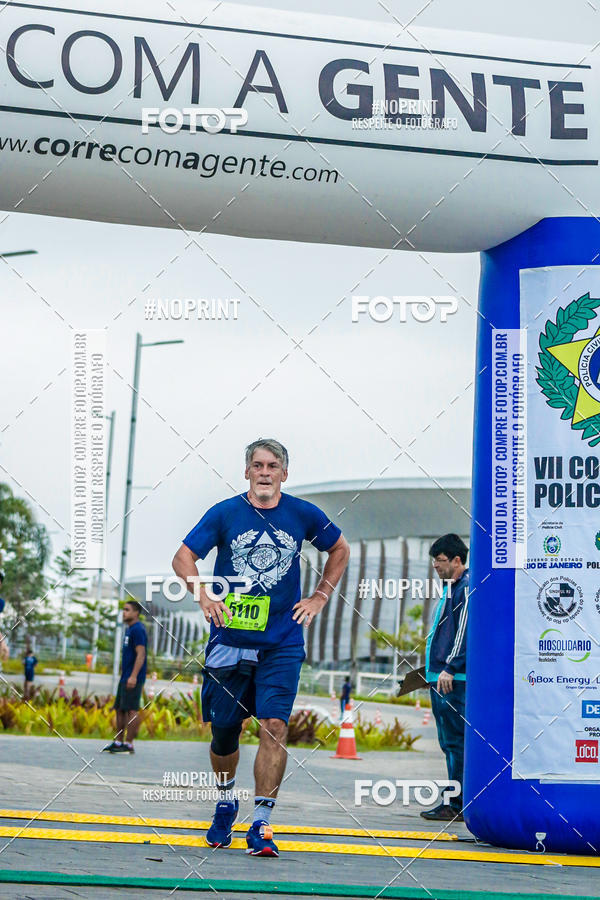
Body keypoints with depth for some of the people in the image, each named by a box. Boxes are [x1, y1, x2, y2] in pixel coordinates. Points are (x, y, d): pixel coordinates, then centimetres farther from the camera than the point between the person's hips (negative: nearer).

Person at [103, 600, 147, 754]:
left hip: (133, 679, -10)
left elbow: (141, 654, -19)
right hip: (125, 678, 10)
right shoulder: (128, 629, 19)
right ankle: (118, 742, 18)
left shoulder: (138, 630, -12)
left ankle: (129, 745, -9)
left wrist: (133, 676, -25)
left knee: (131, 710, -10)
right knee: (119, 709, 12)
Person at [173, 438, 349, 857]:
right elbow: (183, 558, 2)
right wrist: (204, 596, -14)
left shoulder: (303, 515, 2)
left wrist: (320, 597, 10)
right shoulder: (225, 514, -1)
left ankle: (262, 825, -12)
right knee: (224, 729, 8)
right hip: (230, 639, 1)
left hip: (282, 644, 0)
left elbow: (340, 549, 19)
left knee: (274, 726, -14)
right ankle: (227, 802, 36)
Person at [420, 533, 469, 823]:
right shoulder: (452, 588, 21)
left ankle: (457, 806, -8)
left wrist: (450, 668, -22)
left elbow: (465, 631, -19)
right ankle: (456, 803, 15)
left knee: (456, 741, -9)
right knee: (449, 742, 11)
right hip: (441, 679, 10)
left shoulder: (468, 588, -10)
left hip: (454, 680, -10)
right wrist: (433, 669, 23)